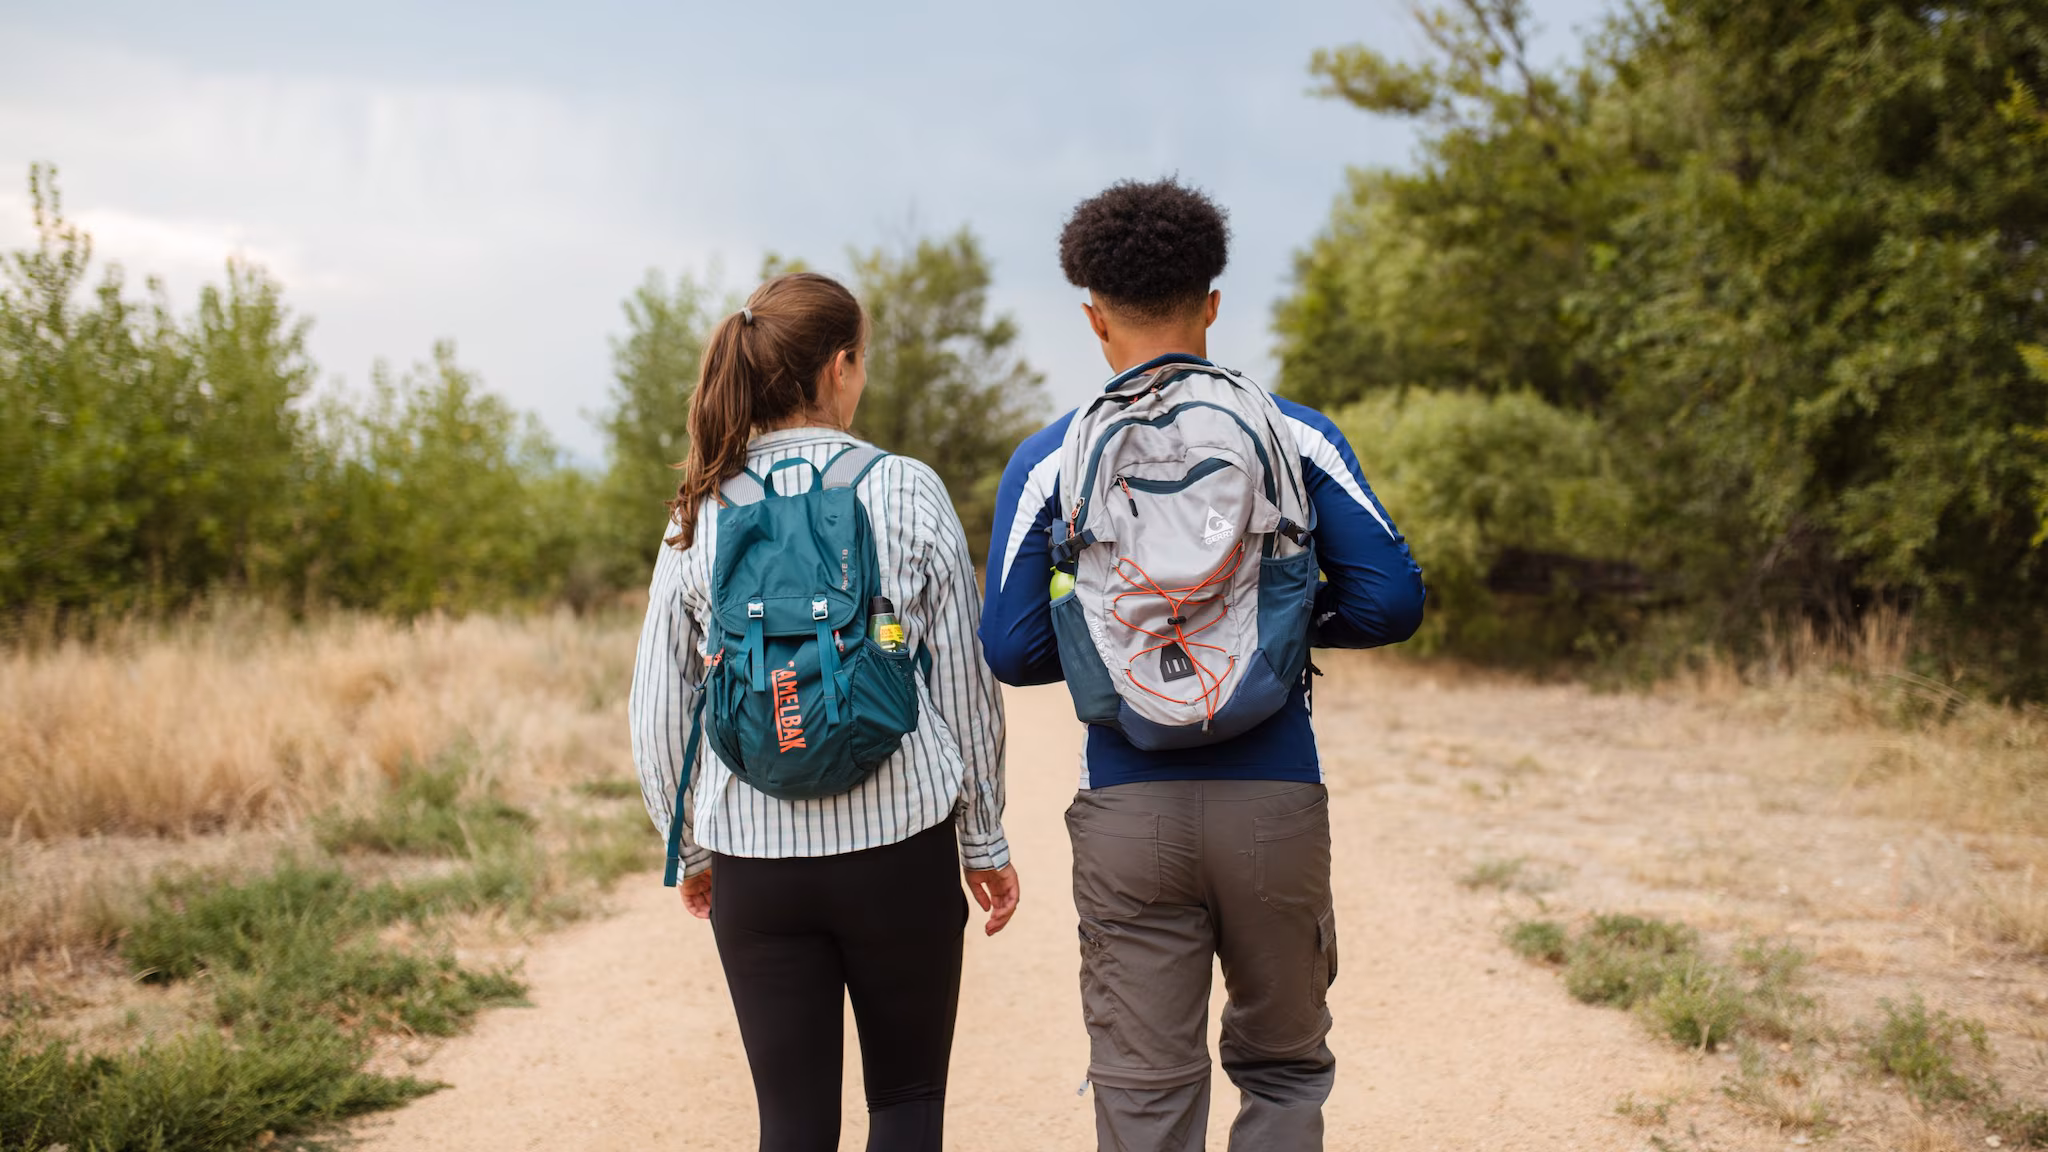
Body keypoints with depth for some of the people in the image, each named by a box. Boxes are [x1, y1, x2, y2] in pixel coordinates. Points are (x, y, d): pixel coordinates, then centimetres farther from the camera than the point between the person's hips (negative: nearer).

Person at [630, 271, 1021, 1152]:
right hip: (900, 846, -2)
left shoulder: (700, 514, 2)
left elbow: (657, 708, 6)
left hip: (755, 858, 2)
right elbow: (965, 680, -2)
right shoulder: (908, 493, -5)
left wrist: (691, 849, 19)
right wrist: (985, 840, 9)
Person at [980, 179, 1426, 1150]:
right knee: (1284, 1069, 17)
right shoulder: (1297, 437, 1)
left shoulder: (1049, 462, 0)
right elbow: (1391, 601, -4)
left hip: (1130, 814, 0)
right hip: (1276, 803, 1)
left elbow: (1011, 651, -4)